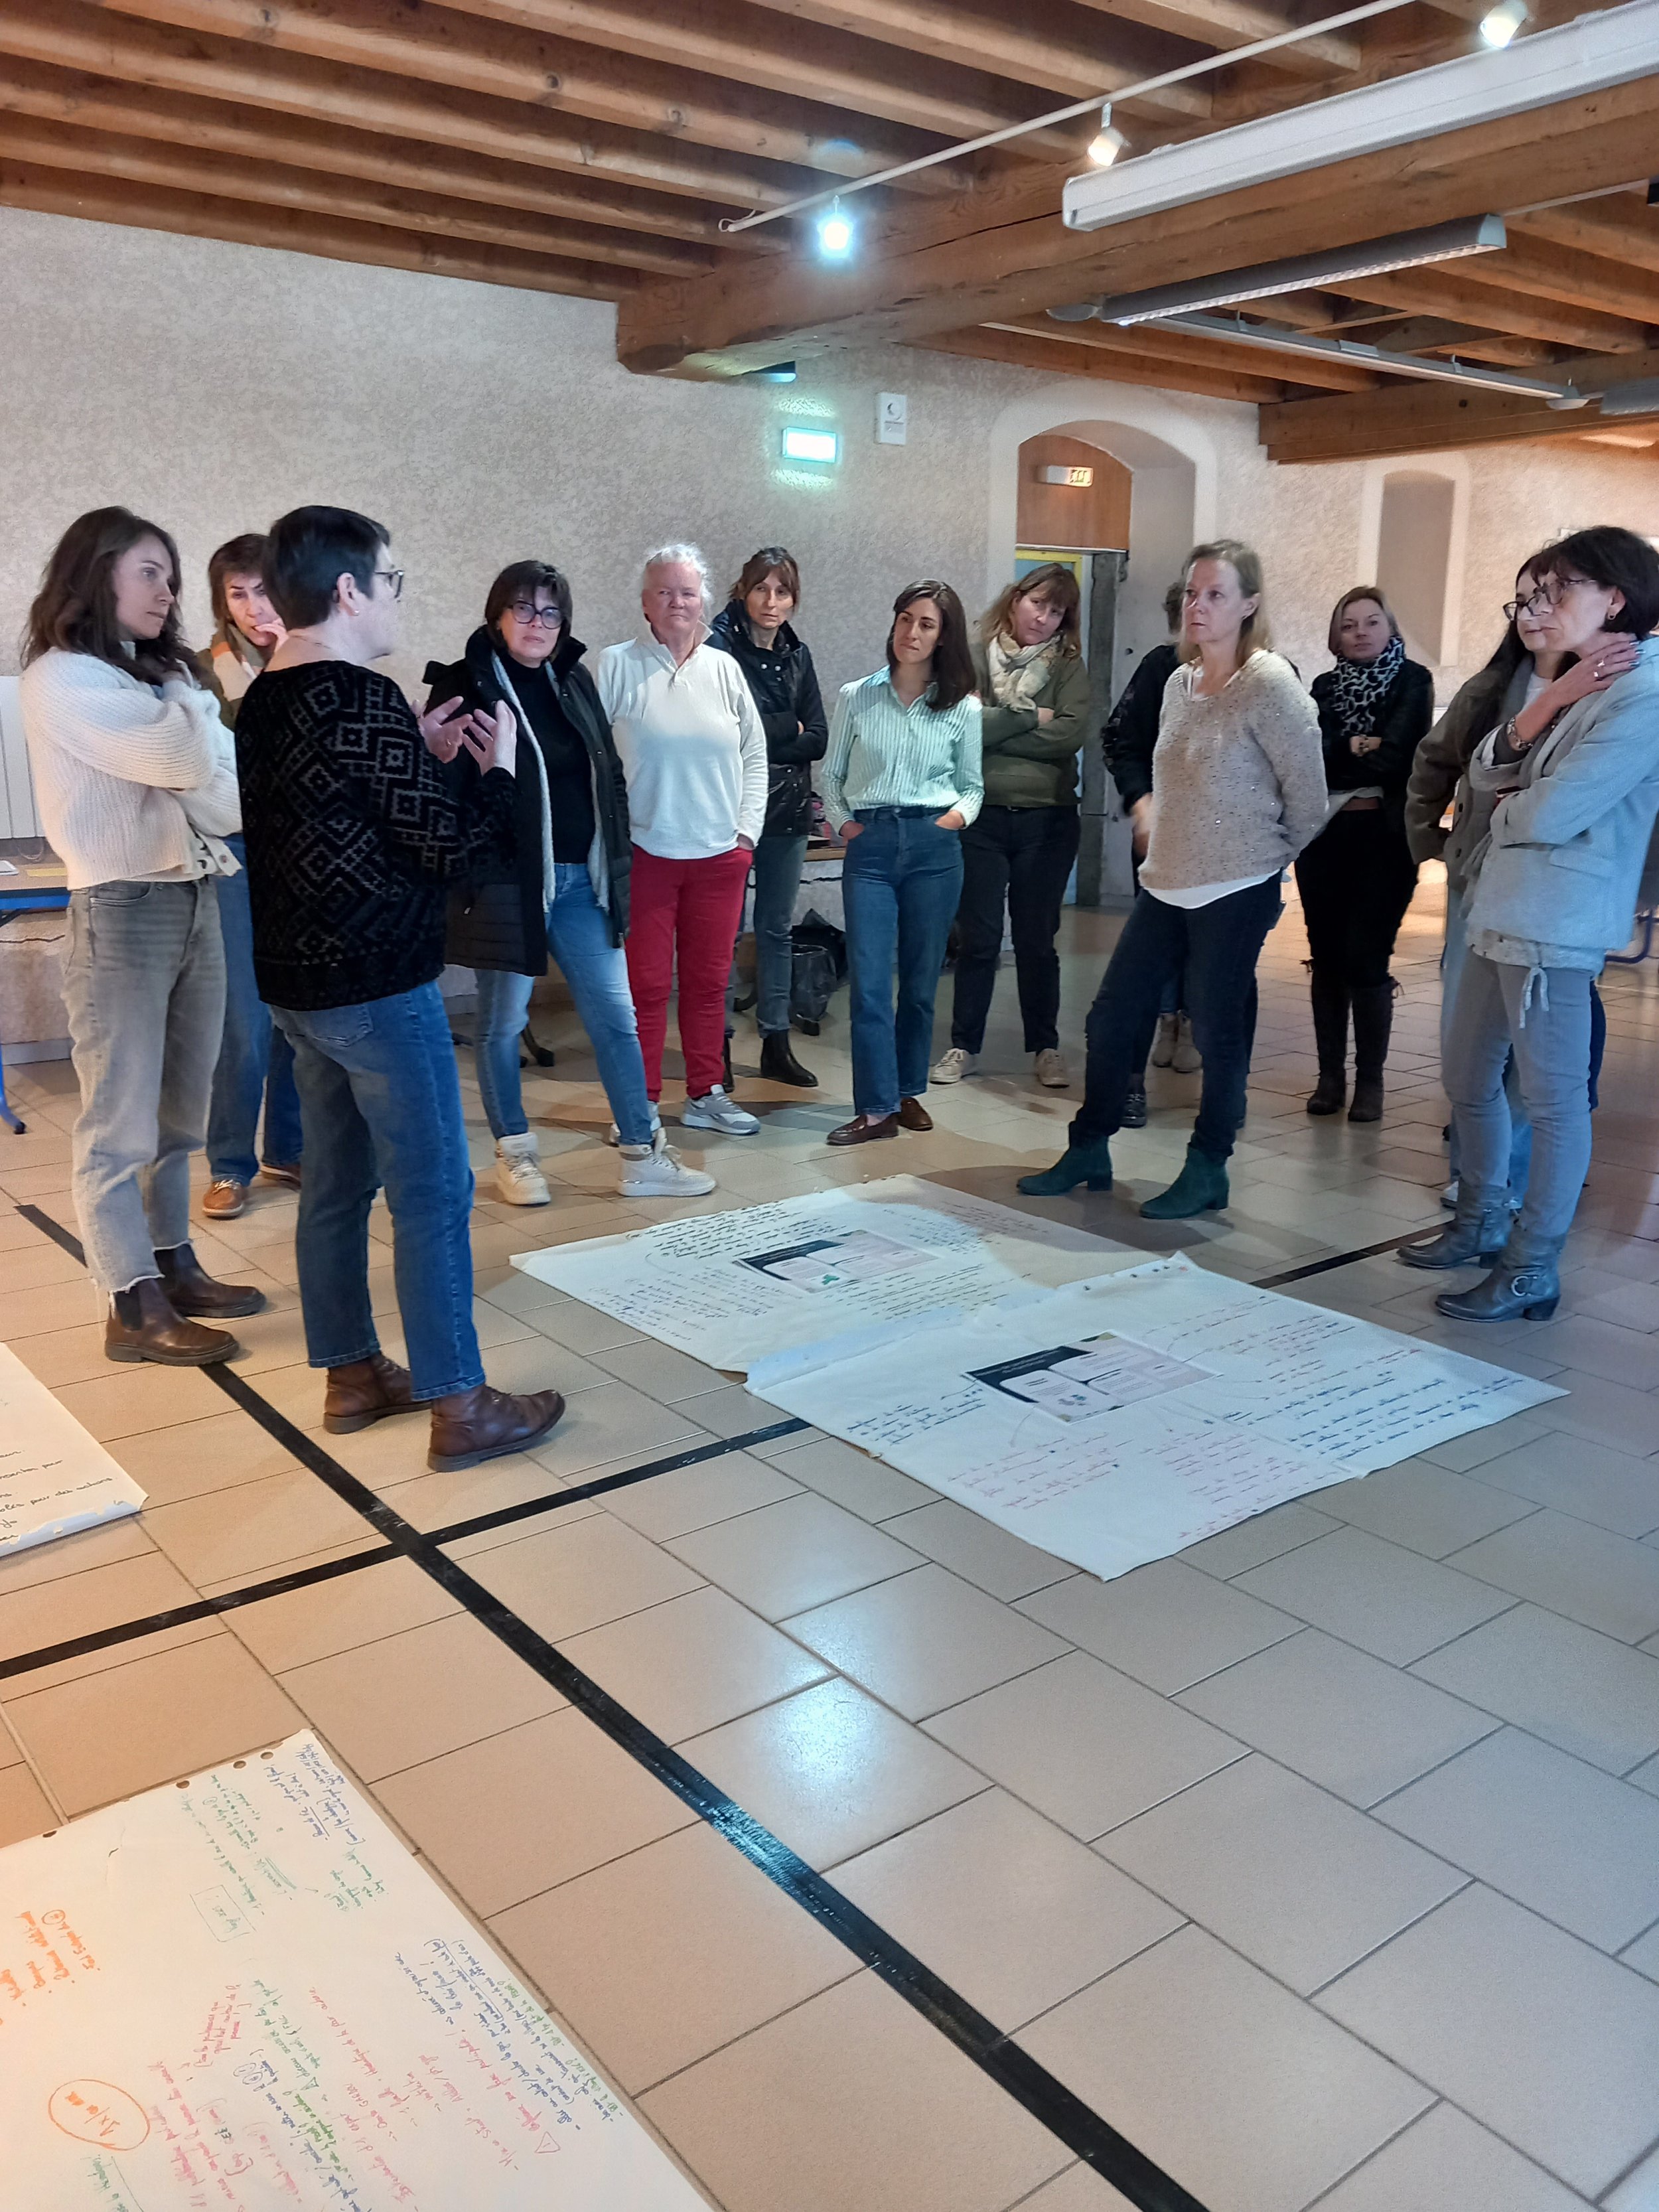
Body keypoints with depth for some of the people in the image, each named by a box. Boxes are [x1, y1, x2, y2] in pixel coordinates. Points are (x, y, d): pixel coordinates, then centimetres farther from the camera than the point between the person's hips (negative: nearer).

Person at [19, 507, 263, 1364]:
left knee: (178, 1113, 13)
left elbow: (222, 797, 8)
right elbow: (184, 758, -17)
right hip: (121, 911, -7)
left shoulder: (160, 675, 16)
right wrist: (194, 699, 2)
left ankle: (172, 1266, 24)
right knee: (120, 1123, -1)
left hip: (194, 901, 8)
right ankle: (134, 1306, 5)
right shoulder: (60, 680, -7)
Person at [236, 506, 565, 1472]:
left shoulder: (266, 704, 10)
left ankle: (353, 1375, 26)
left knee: (336, 1184, 15)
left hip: (298, 982, 9)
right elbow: (453, 848, -16)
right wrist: (499, 767, -1)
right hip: (379, 988, -9)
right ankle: (459, 1406, 6)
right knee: (434, 1193, -2)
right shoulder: (366, 701, -18)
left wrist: (422, 756, 15)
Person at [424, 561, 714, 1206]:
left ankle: (643, 1156, 14)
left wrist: (616, 858, 10)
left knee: (616, 1017, 6)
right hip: (506, 880, -5)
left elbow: (609, 774, 17)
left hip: (581, 878, 6)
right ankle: (514, 1156, 23)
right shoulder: (464, 687, -6)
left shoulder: (574, 681, 12)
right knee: (501, 1024, 7)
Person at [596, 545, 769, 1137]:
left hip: (719, 854, 4)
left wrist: (747, 830, 6)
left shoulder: (724, 668, 10)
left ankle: (706, 1094, 22)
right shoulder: (616, 666, -1)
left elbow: (755, 755, 14)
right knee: (646, 983, 0)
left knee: (708, 980, 10)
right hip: (643, 851, -3)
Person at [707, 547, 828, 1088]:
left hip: (788, 808, 5)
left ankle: (776, 1043, 18)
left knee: (778, 927, 10)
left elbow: (818, 740, 3)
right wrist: (789, 728, -6)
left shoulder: (797, 656, 9)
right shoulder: (720, 647, -8)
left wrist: (763, 734, -11)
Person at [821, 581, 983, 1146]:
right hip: (869, 846, 0)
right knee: (868, 981, -7)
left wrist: (961, 813, -6)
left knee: (921, 979, 7)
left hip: (934, 846, 1)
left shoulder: (963, 708, 5)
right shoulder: (856, 697, 5)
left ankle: (909, 1091, 22)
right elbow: (832, 774, 13)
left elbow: (972, 784, 14)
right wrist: (840, 820, -2)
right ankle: (876, 1108, -4)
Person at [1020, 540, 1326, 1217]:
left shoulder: (1270, 686, -13)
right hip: (1165, 884, 7)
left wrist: (1258, 859, 3)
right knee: (1112, 1015, 9)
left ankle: (1207, 1170, 19)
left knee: (1218, 1030, 3)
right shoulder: (1178, 683, 9)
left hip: (1236, 895, -7)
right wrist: (1168, 841, 16)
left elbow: (1307, 803, -8)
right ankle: (1089, 1150, 25)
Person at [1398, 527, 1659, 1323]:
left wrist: (1503, 808, 1)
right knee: (1468, 1081, 17)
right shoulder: (1574, 683, 18)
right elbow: (1486, 775, 7)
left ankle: (1531, 1270, 8)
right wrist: (1547, 702, -7)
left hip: (1553, 925, -10)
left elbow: (1549, 815, -21)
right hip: (1496, 912, 10)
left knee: (1552, 1098, -1)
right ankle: (1479, 1224, 33)